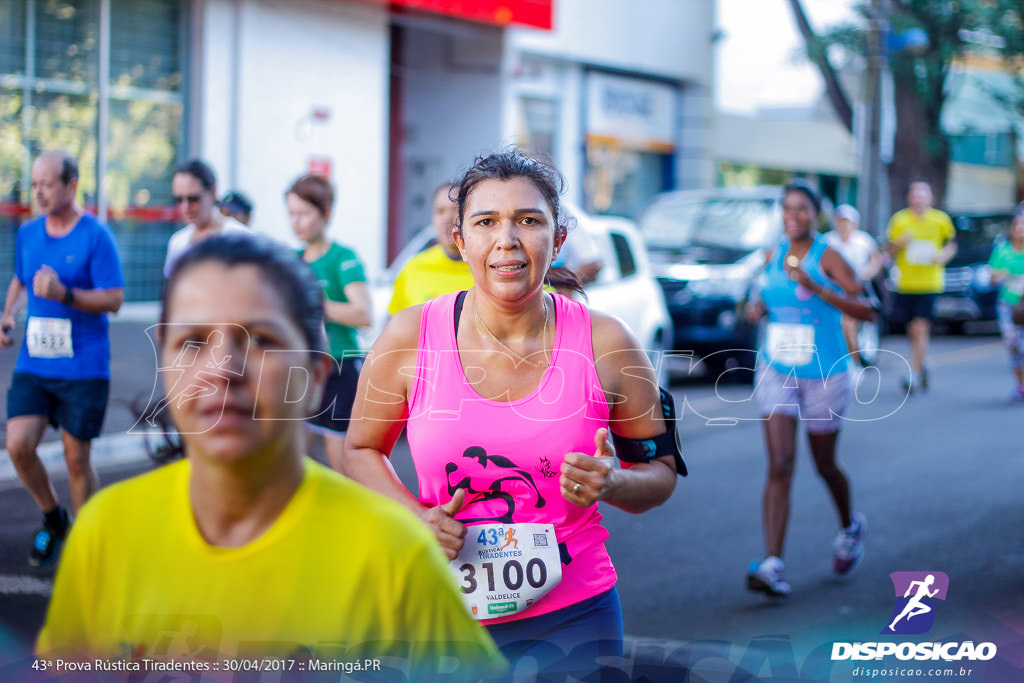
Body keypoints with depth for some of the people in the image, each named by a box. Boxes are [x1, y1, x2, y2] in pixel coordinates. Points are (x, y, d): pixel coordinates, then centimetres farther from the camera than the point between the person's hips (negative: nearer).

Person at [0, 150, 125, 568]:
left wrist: (65, 295, -24)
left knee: (77, 459, 3)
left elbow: (114, 300, -11)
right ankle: (53, 520, 17)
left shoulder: (96, 236, -9)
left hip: (83, 368, -4)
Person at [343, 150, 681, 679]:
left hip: (571, 620, 0)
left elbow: (661, 471, 5)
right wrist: (415, 516, -9)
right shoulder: (409, 337, -5)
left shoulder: (604, 343, -6)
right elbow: (362, 449, 9)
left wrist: (611, 485, -18)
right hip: (444, 622, 1)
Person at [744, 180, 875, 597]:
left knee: (825, 466, 13)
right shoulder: (773, 256, 5)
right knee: (779, 466, -9)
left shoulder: (827, 258, -11)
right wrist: (759, 308, 1)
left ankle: (850, 527, 44)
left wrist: (817, 288, -29)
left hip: (824, 375, -3)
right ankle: (772, 564, -16)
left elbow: (867, 311, -20)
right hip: (776, 372, 3)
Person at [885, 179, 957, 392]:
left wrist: (944, 256, -7)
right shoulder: (899, 219, 3)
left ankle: (914, 375, -11)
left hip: (930, 285, -2)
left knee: (920, 329, -12)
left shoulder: (941, 220, 1)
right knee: (913, 331, 10)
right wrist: (899, 243, -15)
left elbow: (952, 244, 13)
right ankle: (922, 363, 35)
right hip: (906, 284, 2)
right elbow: (889, 251, 6)